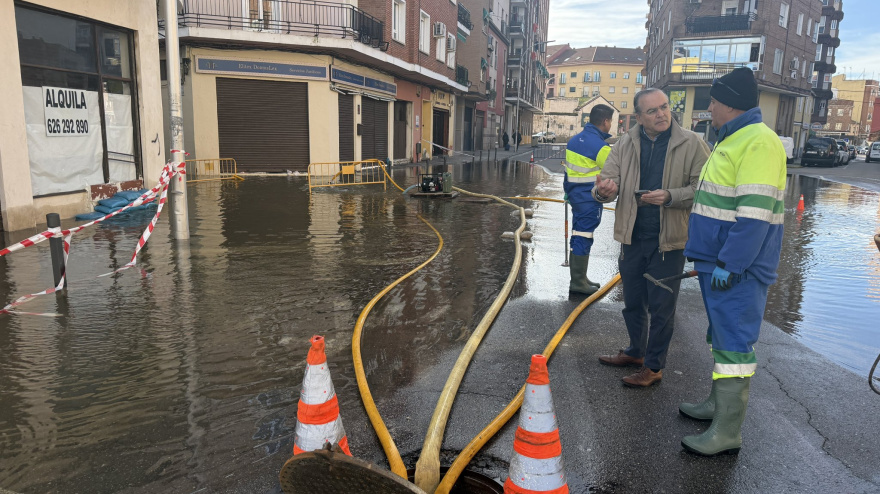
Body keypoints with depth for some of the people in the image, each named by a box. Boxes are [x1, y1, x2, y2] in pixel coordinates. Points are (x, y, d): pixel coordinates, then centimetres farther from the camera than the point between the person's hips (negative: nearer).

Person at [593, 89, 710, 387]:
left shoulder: (691, 144, -7)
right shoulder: (625, 144, 3)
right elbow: (609, 179, -2)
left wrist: (670, 196, -25)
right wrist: (605, 190, -27)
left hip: (668, 241, -4)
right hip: (632, 237, 4)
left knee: (661, 307, 5)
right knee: (633, 303, 19)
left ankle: (653, 366, 20)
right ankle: (636, 351, 40)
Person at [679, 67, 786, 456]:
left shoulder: (758, 142, -17)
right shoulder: (732, 140, 16)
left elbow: (755, 213, -24)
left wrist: (730, 264, -24)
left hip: (736, 268, -11)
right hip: (719, 263, 11)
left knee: (733, 342, -6)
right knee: (722, 335, 19)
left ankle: (727, 432, 1)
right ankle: (719, 402, 34)